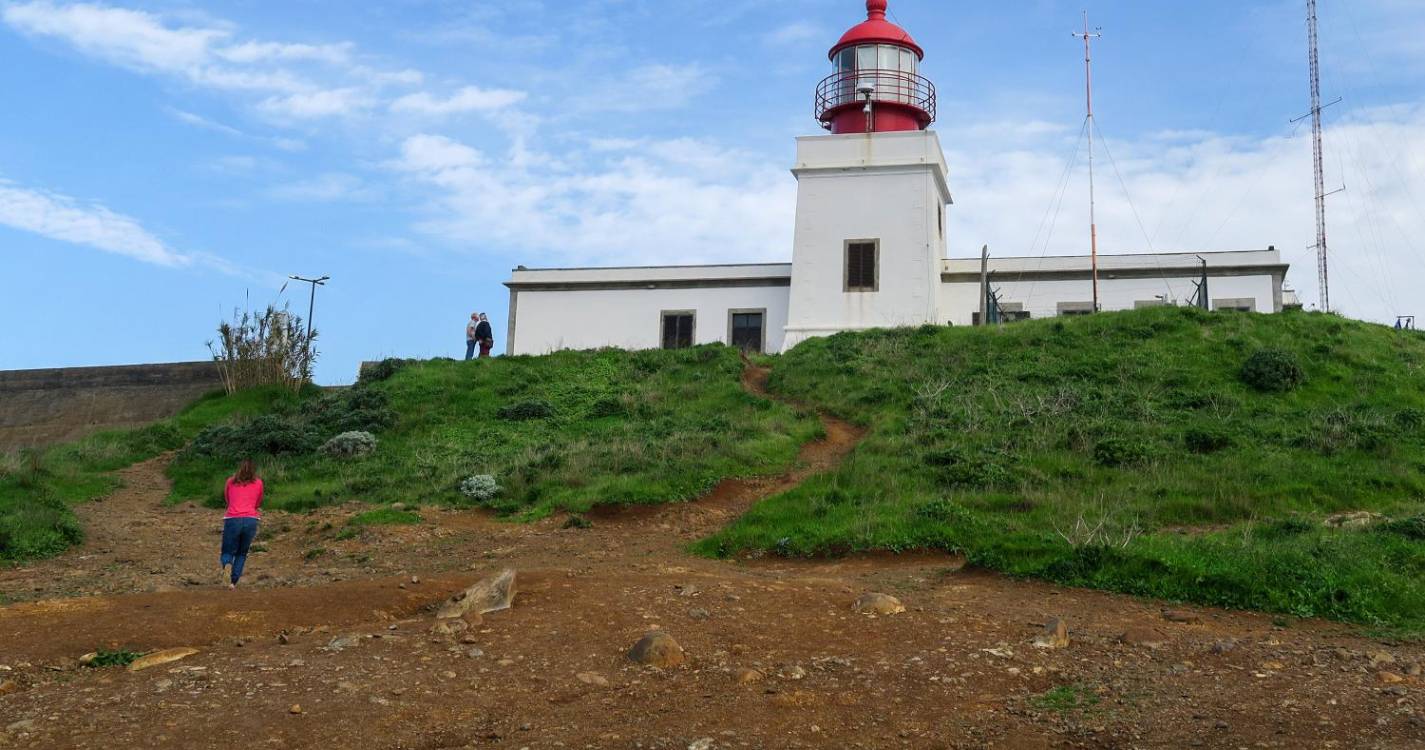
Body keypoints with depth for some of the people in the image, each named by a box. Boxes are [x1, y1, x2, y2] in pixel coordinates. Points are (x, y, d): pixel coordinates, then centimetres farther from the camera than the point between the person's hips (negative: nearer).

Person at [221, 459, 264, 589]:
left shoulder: (230, 481, 14)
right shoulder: (258, 483, 13)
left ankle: (226, 565, -22)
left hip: (232, 519, 0)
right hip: (250, 520, 0)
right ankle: (233, 582, 4)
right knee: (242, 554, 16)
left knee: (228, 551, 11)